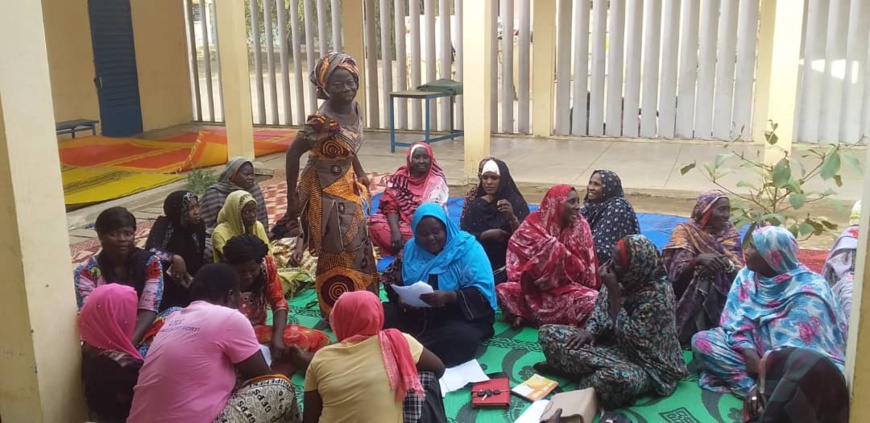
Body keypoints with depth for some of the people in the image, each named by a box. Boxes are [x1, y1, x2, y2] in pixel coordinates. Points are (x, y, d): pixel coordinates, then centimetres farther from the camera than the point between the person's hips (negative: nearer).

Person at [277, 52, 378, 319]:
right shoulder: (323, 120, -27)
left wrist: (360, 176, 18)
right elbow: (292, 154, -23)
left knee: (357, 247, 19)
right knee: (338, 254, 2)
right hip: (325, 191, -9)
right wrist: (291, 197, -18)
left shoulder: (354, 109, -2)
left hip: (347, 186, 9)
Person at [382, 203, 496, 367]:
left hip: (459, 315, -4)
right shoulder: (410, 248, 8)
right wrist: (399, 298, -14)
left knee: (462, 338, -37)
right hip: (416, 315, 4)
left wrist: (449, 297, -32)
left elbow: (483, 292, -17)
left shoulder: (468, 248, -10)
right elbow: (393, 281, 10)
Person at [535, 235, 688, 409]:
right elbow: (600, 309, 10)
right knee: (548, 333, -1)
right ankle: (597, 372, -9)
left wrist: (614, 291, -28)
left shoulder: (657, 293, -25)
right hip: (612, 343, 7)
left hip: (642, 361, -7)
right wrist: (590, 330, -10)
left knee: (615, 378, -42)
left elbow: (627, 336, -27)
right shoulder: (626, 279, -5)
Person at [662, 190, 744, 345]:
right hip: (690, 300, -2)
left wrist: (726, 264, -28)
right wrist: (698, 260, -36)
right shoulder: (685, 232, -5)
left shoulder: (730, 234, 6)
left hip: (722, 300, 3)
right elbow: (675, 273, -17)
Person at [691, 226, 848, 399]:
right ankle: (753, 387, -29)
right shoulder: (746, 276, 0)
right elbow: (736, 322, -5)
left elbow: (806, 346, -21)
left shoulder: (807, 292, -15)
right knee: (701, 340, -15)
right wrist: (749, 354, -23)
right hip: (755, 349, 5)